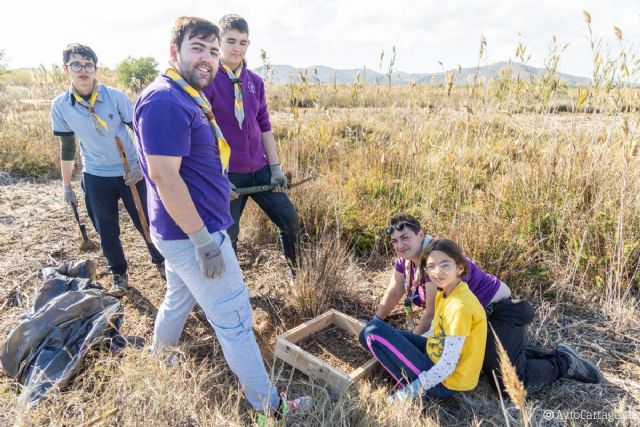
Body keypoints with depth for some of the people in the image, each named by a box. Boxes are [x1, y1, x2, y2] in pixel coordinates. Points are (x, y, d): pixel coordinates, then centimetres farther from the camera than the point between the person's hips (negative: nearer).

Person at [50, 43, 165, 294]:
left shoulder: (115, 96, -12)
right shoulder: (60, 106, -6)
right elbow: (67, 146, 5)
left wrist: (141, 166, -14)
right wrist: (66, 185, 10)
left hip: (130, 172, -2)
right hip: (95, 178, 2)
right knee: (106, 231, 10)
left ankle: (160, 261, 31)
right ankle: (119, 275, 31)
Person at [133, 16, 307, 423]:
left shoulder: (190, 96, 12)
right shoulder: (165, 101, -21)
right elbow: (164, 176, -26)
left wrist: (222, 185, 27)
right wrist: (205, 242, -25)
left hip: (184, 231, 10)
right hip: (193, 233, -10)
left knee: (180, 298, 27)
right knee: (234, 317, 0)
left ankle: (160, 358, 51)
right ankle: (267, 403, 17)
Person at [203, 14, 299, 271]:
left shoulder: (255, 81, 7)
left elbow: (264, 127, 11)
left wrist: (276, 168, 7)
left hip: (259, 169, 5)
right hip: (227, 174, -5)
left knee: (290, 221, 8)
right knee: (227, 236, 5)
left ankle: (300, 275, 29)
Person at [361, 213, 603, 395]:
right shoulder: (406, 258, -3)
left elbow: (432, 311, -23)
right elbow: (394, 292, 9)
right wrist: (374, 324, 13)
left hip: (499, 312, -9)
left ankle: (564, 362, 9)